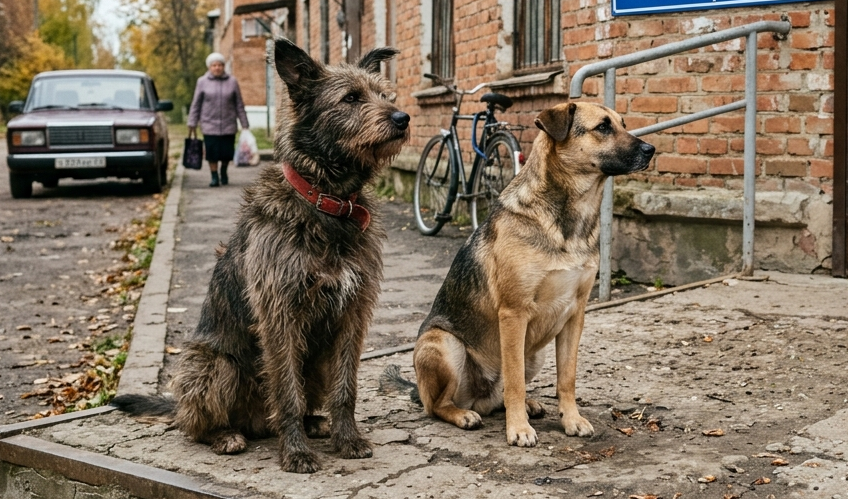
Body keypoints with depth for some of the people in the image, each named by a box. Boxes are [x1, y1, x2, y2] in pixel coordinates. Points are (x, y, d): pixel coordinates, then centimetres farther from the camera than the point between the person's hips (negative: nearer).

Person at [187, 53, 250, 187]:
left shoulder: (232, 81, 4)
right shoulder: (202, 82, 2)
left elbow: (239, 105, 6)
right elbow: (196, 104, 5)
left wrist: (245, 124, 4)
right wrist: (192, 124, 2)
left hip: (228, 125, 1)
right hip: (209, 124, -1)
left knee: (227, 152, 2)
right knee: (212, 153, -5)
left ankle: (223, 172, 29)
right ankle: (214, 177, 8)